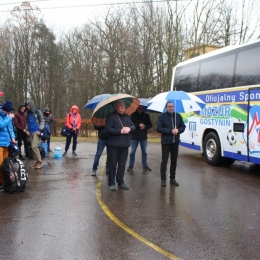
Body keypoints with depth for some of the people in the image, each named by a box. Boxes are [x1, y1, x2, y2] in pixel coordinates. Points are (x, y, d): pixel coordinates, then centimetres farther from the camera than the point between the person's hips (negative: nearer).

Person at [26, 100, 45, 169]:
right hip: (31, 132, 6)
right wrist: (27, 130, 7)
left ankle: (39, 162, -7)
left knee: (34, 146, -15)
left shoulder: (37, 112, -3)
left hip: (36, 132, -6)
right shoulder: (28, 114, 13)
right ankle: (36, 161, 14)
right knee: (33, 147, 6)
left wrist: (39, 130, -12)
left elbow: (42, 121, -4)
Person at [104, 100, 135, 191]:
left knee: (122, 164, 12)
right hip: (114, 145, -6)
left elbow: (134, 127, 15)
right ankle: (111, 183, 9)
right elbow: (107, 129, -14)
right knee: (113, 164, 1)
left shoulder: (127, 117, 15)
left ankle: (120, 182, 22)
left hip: (125, 145, 6)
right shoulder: (111, 116, -5)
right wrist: (120, 131, -17)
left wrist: (129, 128, -8)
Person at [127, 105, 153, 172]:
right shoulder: (133, 115, -4)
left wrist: (145, 127, -14)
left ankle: (145, 165, 21)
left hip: (143, 137, 3)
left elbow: (150, 125, 5)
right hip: (134, 136, -3)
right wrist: (138, 125, -20)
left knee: (144, 152, 11)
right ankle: (131, 165, 13)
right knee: (132, 152, 2)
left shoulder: (146, 115, 4)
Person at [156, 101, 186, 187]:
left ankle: (172, 178, 20)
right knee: (164, 161, 0)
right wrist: (170, 131, -19)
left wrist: (178, 130, -12)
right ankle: (163, 179, 7)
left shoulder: (178, 116, 7)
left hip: (175, 142, 4)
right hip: (166, 142, -4)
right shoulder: (162, 116, -4)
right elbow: (158, 128, -12)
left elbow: (183, 127, 10)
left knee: (174, 161, 9)